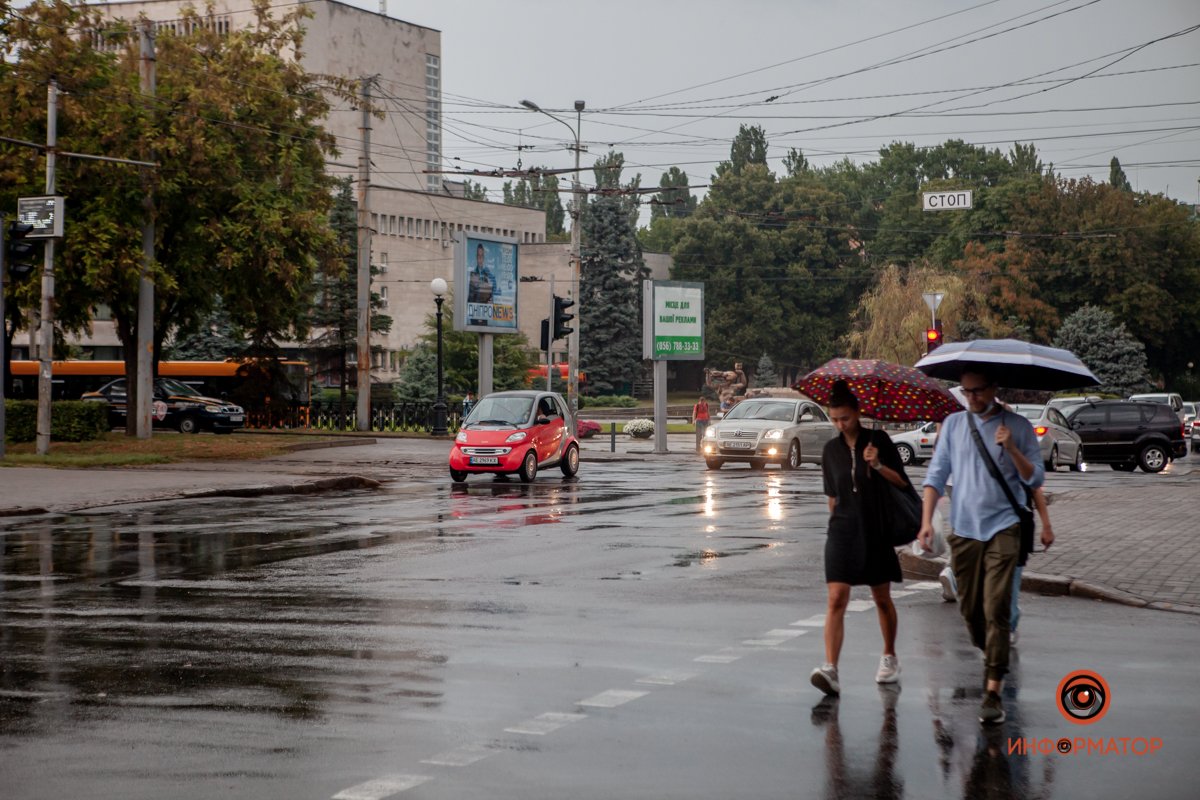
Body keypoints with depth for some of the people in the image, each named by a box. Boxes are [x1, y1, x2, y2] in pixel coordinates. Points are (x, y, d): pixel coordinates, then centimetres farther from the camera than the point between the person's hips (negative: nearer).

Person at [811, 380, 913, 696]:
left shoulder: (878, 441, -3)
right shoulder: (831, 449, 6)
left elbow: (902, 482, -5)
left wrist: (878, 465, -19)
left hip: (876, 530, -1)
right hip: (843, 530, 2)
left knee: (882, 598, 12)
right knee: (836, 599, -12)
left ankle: (889, 658, 32)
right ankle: (830, 669, -21)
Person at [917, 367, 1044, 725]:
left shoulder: (1017, 427, 2)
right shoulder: (953, 424, 9)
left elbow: (1035, 480, -1)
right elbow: (937, 474, 9)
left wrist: (1012, 449, -17)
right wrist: (926, 520, -1)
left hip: (1003, 528, -3)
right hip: (964, 530, 3)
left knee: (996, 609, -11)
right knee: (969, 609, 9)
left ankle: (993, 691, -12)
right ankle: (990, 656, 36)